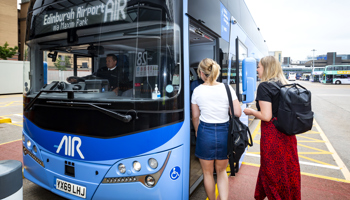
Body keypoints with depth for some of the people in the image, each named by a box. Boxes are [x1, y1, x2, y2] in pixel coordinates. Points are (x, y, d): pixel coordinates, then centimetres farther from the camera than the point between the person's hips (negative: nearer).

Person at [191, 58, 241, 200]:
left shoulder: (197, 91, -4)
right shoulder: (227, 89, -5)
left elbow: (195, 116, 5)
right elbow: (237, 113, -6)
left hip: (205, 132, -1)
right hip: (224, 132, 2)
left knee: (208, 173, 18)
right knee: (221, 171, 22)